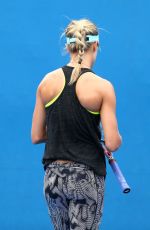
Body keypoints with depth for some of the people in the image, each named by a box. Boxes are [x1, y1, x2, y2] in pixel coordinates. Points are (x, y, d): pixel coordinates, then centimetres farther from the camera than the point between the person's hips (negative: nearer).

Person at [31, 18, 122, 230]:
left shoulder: (47, 81, 0)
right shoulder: (102, 87, -11)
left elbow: (36, 137, 4)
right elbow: (112, 143, -14)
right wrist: (117, 139, 8)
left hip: (53, 175, 4)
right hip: (86, 177, -4)